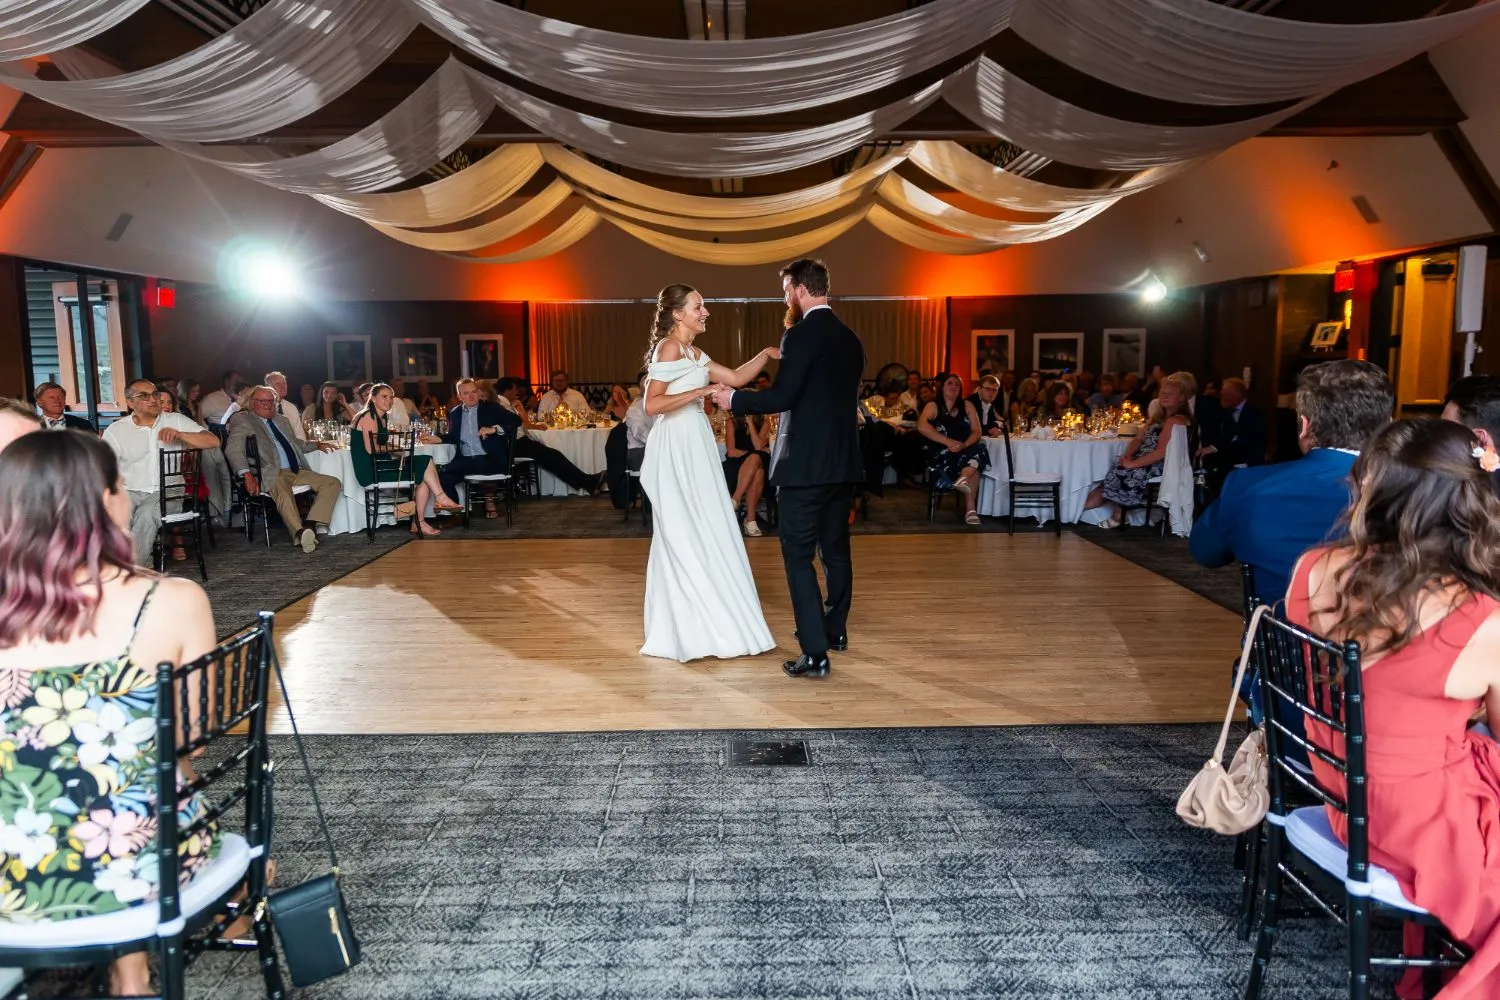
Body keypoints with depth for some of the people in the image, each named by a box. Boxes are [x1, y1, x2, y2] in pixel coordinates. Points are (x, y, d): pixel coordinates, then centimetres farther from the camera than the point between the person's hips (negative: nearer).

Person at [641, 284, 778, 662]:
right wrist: (700, 392, -21)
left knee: (695, 538, 12)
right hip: (678, 451, -10)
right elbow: (652, 405, -20)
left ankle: (680, 628, 20)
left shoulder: (691, 352, 16)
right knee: (689, 538, -4)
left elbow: (735, 377, 17)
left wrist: (766, 354, 8)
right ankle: (694, 632, 5)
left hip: (693, 448, 10)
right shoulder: (670, 348, -11)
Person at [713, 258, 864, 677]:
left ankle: (815, 652, -6)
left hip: (805, 464, -8)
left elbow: (782, 397, -19)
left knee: (799, 555, -4)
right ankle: (835, 630, 35)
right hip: (844, 462, 8)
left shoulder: (802, 335, -14)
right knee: (836, 549, 20)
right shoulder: (850, 339, 11)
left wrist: (734, 399, -3)